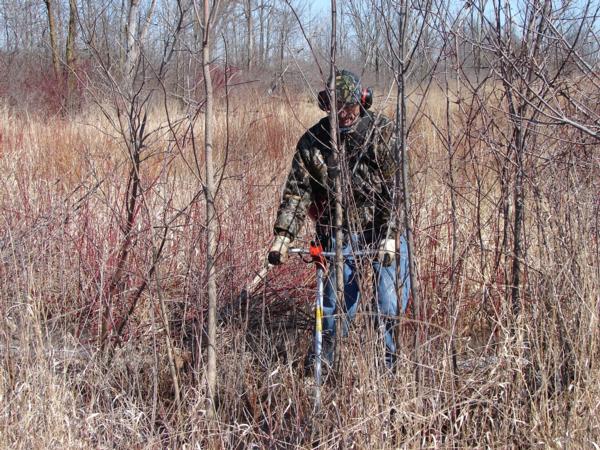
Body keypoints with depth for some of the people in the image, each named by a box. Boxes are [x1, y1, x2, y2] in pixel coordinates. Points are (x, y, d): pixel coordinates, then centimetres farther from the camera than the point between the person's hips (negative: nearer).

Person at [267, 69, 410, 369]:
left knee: (392, 290, -5)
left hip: (382, 227, -1)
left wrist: (389, 237, -22)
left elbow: (395, 188, -14)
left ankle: (386, 351, 14)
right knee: (339, 299, 0)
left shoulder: (382, 132, -9)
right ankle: (324, 353, 19)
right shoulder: (313, 140, -1)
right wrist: (283, 236, -10)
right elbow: (296, 190, 0)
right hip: (339, 230, 1)